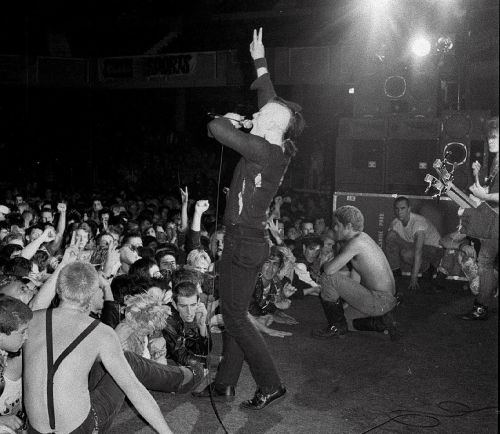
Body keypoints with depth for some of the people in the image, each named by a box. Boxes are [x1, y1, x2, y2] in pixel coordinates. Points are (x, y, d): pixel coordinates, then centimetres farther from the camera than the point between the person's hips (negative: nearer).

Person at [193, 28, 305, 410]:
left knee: (235, 317, -2)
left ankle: (271, 384, 7)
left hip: (244, 243, -9)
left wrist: (228, 121, -2)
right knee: (234, 314, 14)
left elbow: (216, 129, -26)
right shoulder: (279, 149, 5)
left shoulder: (264, 151, -20)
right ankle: (225, 384, 23)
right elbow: (273, 101, 19)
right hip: (249, 240, 9)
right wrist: (260, 61, 26)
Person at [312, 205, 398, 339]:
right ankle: (379, 322, 16)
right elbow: (355, 279, 16)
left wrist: (324, 265, -2)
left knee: (328, 279, -16)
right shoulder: (362, 238, 13)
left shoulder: (357, 242, -18)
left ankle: (337, 327, -2)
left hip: (380, 301, -11)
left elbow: (329, 270, -24)